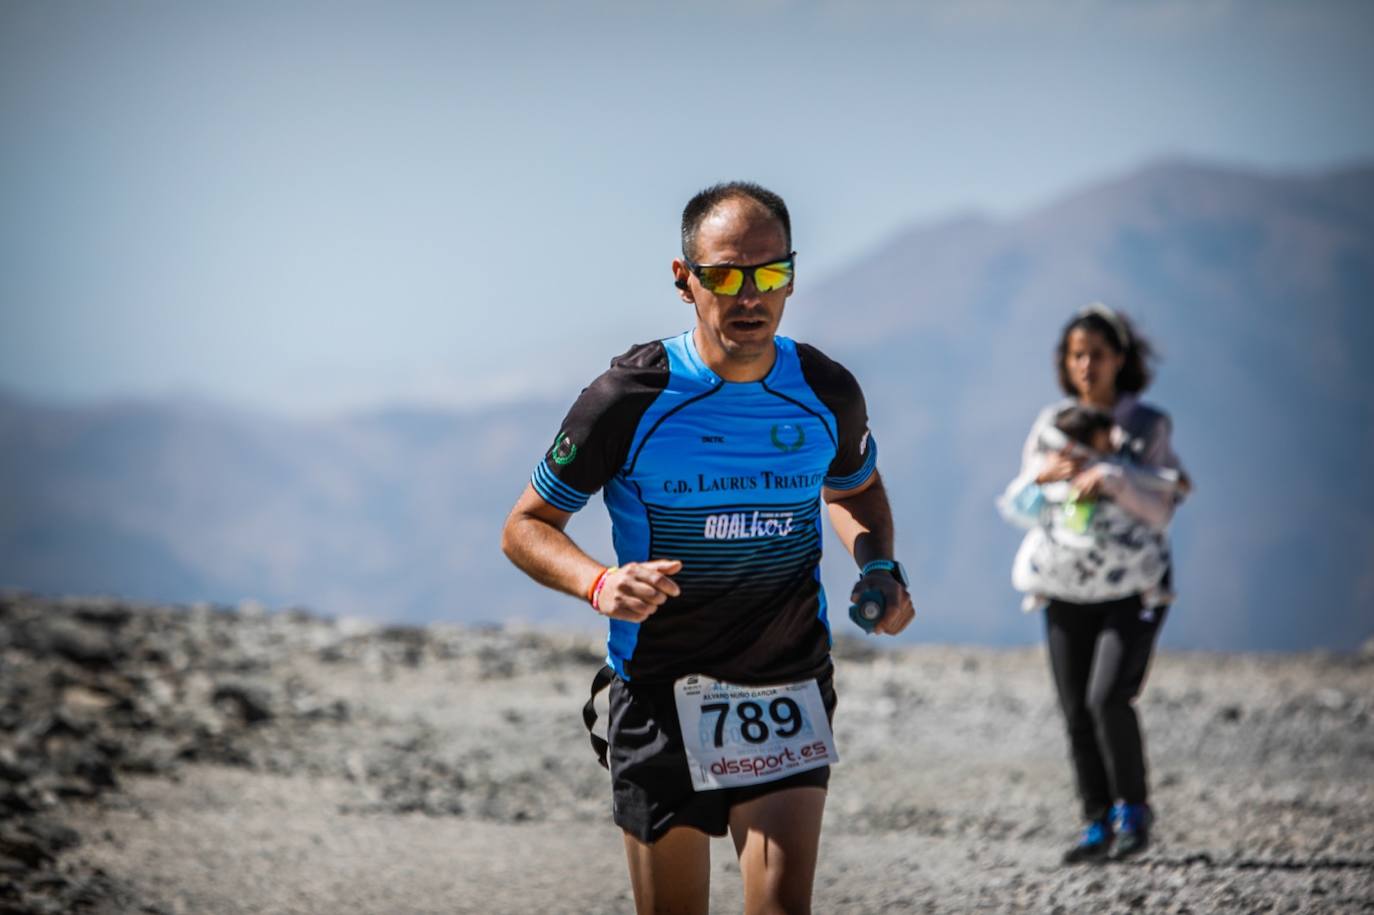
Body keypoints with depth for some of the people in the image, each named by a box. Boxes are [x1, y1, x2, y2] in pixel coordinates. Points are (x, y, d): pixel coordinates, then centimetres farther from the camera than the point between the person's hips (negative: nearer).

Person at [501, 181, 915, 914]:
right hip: (659, 691, -1)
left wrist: (880, 569, 0)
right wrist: (600, 585, -23)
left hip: (789, 687, 1)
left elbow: (854, 490, 21)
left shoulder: (827, 394, -2)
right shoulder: (629, 399, -12)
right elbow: (526, 526, -3)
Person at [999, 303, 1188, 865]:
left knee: (1108, 697, -20)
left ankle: (1133, 809, -2)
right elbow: (1018, 508, 8)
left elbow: (1161, 509, -7)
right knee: (1076, 713, 0)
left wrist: (1110, 477, -21)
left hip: (1133, 588, -3)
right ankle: (1098, 825, 10)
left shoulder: (1148, 426, -1)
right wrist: (1042, 477, -12)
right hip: (1066, 588, 3)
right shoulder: (1051, 424, 8)